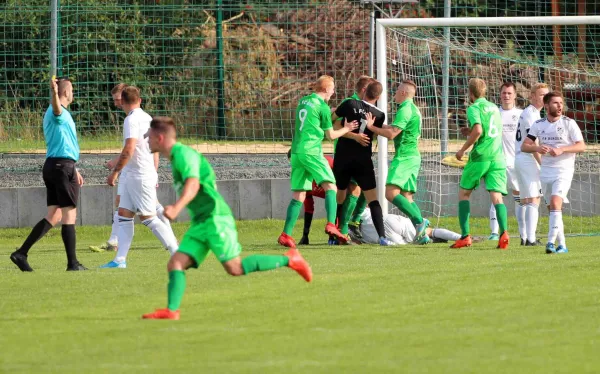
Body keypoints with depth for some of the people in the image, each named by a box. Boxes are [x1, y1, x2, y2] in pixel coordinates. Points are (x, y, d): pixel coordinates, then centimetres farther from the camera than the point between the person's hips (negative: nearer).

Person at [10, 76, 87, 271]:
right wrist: (54, 93, -59)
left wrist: (74, 170, 35)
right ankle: (72, 263, -4)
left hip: (52, 166, 10)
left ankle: (21, 253, 2)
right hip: (63, 167, -10)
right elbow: (56, 109, -37)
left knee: (53, 216, 8)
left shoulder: (61, 114, 22)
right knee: (69, 214, -5)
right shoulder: (59, 113, -10)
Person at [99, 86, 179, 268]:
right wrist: (154, 174, 27)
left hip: (140, 176, -9)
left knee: (148, 217, -5)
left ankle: (178, 253, -3)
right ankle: (120, 260, 4)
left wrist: (115, 172, -19)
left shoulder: (132, 120, -16)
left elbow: (128, 150, -25)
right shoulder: (147, 118, 13)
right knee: (124, 214, 7)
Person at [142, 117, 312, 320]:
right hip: (200, 223, 10)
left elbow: (193, 184, -29)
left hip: (215, 218, -10)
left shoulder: (183, 154, -12)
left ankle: (289, 259, -2)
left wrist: (177, 208, -45)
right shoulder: (176, 157, 18)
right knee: (175, 264, -4)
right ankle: (171, 310, -11)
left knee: (235, 268, -12)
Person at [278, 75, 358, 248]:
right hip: (311, 151, -7)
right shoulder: (323, 107, -3)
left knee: (298, 195, 8)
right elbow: (331, 135, 5)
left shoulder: (303, 101, 17)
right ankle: (331, 224, -29)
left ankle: (286, 234, 1)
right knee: (330, 186, -9)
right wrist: (346, 129, 21)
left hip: (296, 151, 7)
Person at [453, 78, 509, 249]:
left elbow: (477, 131, -19)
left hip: (480, 157, -5)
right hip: (497, 157, 5)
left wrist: (463, 149, -9)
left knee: (463, 193, 11)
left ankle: (465, 236, 6)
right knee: (496, 195, -5)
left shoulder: (474, 108, -4)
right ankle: (503, 232, -28)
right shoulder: (494, 107, 18)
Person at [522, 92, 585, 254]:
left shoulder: (569, 123, -5)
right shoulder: (538, 125, 5)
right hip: (545, 171, 5)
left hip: (564, 170, -5)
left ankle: (551, 242, -27)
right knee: (554, 208, 9)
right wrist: (537, 148, -20)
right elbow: (524, 146, 2)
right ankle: (562, 244, 18)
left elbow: (581, 146, -9)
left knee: (555, 203, -22)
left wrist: (562, 150, -23)